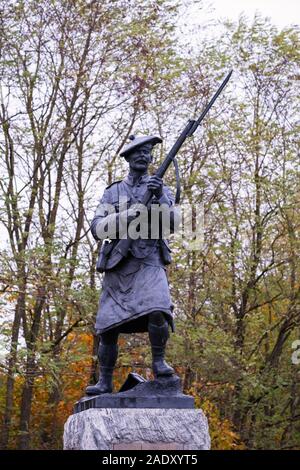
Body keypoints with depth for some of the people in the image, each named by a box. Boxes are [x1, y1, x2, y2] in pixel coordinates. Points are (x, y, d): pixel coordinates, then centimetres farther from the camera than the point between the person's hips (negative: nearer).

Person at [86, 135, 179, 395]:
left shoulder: (162, 190, 11)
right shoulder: (112, 192, 14)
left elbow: (171, 225, -3)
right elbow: (97, 229, 3)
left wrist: (160, 197, -19)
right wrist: (128, 214, -13)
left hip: (149, 264, -2)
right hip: (118, 266, 2)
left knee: (157, 311, -29)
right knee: (108, 328, -1)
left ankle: (159, 362, -12)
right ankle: (105, 382, 10)